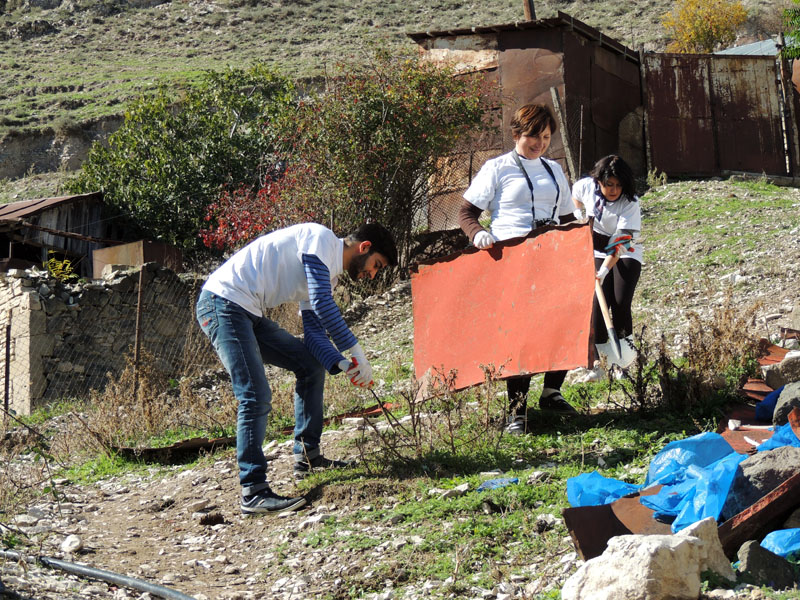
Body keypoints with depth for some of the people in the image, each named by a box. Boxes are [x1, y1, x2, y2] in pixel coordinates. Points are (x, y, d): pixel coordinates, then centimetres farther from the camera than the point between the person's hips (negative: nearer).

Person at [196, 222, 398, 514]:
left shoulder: (328, 273, 18)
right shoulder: (321, 238, -10)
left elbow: (315, 332, 13)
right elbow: (322, 303, -21)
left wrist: (341, 364, -5)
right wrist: (356, 352, -18)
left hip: (250, 314, 10)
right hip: (223, 302, -10)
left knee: (312, 364, 13)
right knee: (257, 397, -18)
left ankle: (307, 457, 18)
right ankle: (253, 491, -16)